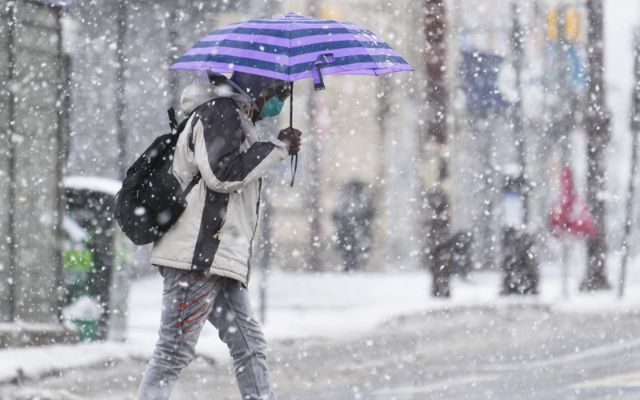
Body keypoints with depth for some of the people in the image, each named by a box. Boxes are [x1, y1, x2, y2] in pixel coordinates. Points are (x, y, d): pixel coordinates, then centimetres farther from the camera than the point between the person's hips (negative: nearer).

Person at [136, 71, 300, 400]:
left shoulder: (235, 116, 24)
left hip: (220, 259, 11)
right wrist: (278, 148, -13)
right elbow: (221, 173, -19)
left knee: (248, 345, 7)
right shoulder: (220, 111, -8)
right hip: (200, 253, -11)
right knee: (175, 349, -11)